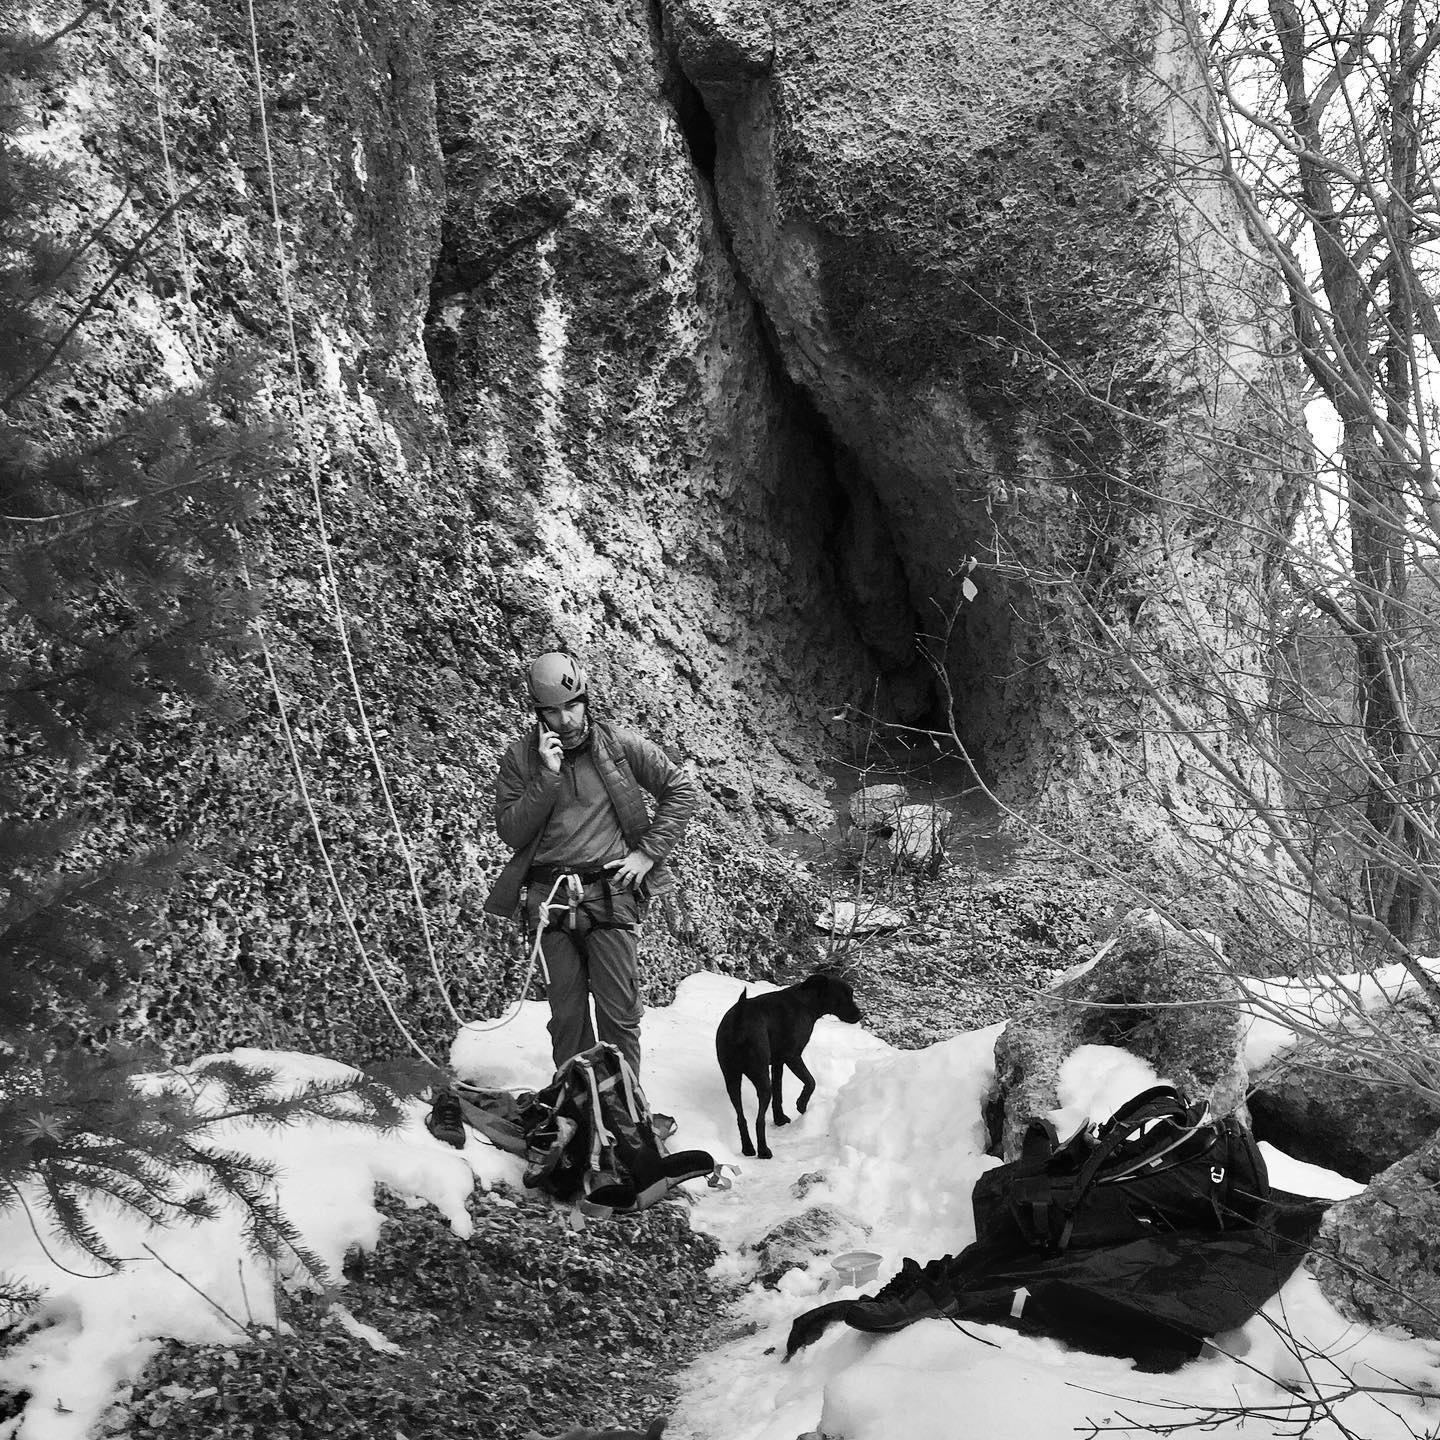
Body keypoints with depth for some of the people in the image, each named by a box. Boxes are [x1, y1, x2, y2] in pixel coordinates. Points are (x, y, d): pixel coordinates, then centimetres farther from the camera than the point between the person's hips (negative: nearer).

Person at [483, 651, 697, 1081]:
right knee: (567, 1014, 5)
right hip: (549, 897, 1)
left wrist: (649, 851, 0)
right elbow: (510, 832, -2)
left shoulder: (620, 745, 2)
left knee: (619, 1013, -3)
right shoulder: (520, 757, 4)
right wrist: (548, 777, -13)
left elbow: (680, 789, 9)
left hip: (611, 895, -1)